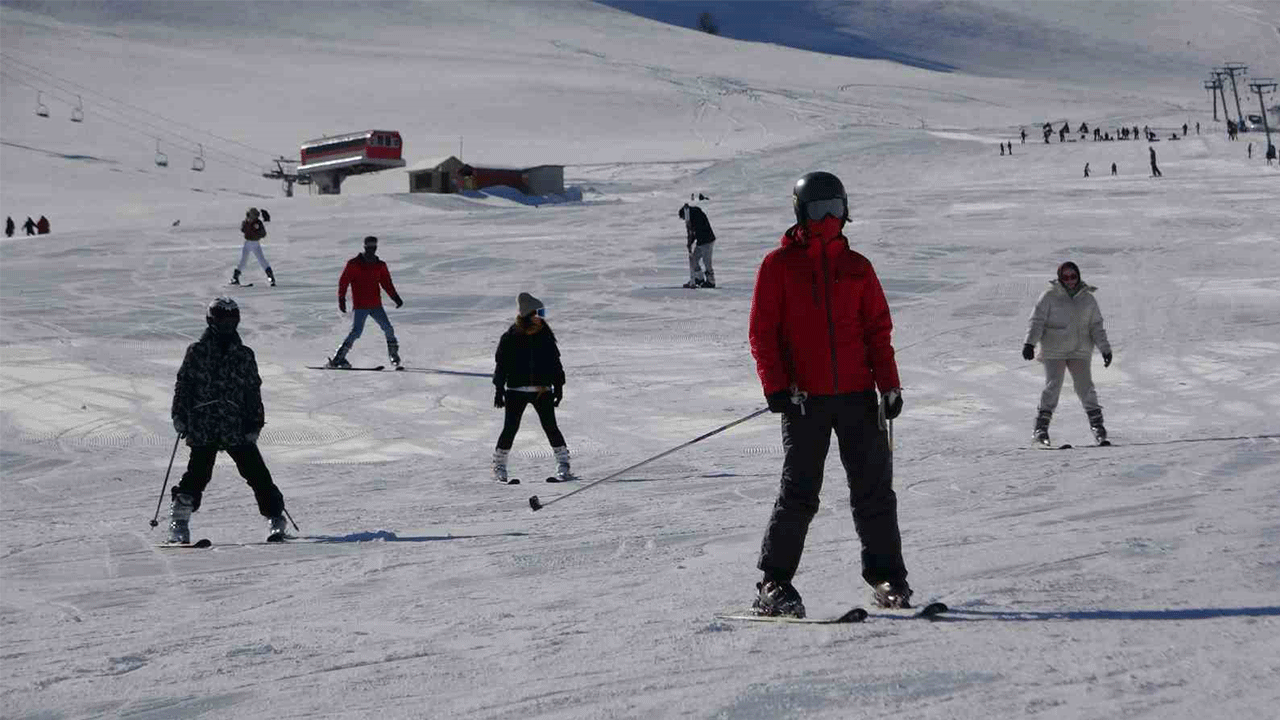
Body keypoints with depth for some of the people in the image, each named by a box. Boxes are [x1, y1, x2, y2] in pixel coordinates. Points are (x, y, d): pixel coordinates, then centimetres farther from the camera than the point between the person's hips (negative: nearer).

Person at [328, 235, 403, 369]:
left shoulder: (380, 265, 12)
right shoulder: (354, 264, 0)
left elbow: (387, 283, 18)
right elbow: (343, 281, -1)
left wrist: (395, 297, 5)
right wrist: (341, 299, -9)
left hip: (376, 305, 4)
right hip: (360, 306, -4)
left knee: (388, 330, -3)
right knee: (356, 332, -14)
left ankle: (394, 357, 8)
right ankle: (338, 359, -11)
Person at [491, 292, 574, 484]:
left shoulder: (545, 336, 5)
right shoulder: (510, 338, -4)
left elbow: (555, 362, 12)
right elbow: (501, 365, 0)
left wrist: (558, 386, 10)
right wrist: (499, 390, -3)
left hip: (542, 390, 2)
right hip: (516, 391, -2)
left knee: (550, 427, -4)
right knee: (510, 428, 0)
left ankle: (563, 465, 4)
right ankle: (499, 467, 12)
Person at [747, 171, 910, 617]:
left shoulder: (856, 267, 12)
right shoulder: (779, 265, 3)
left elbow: (878, 329, 12)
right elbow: (762, 331, 0)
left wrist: (889, 384, 2)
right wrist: (776, 386, -10)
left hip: (857, 395, 3)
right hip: (804, 397, -3)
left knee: (874, 488, 4)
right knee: (799, 493, -4)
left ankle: (886, 576, 14)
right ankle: (774, 585, 2)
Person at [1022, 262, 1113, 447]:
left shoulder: (1088, 299, 11)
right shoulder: (1050, 297, 1)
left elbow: (1096, 327, 15)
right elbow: (1036, 321, -2)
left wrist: (1105, 348, 6)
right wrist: (1029, 343, -15)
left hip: (1080, 352, 2)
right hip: (1054, 351, -2)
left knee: (1085, 387, -5)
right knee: (1052, 386, -11)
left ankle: (1097, 424, 5)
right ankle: (1041, 426, -6)